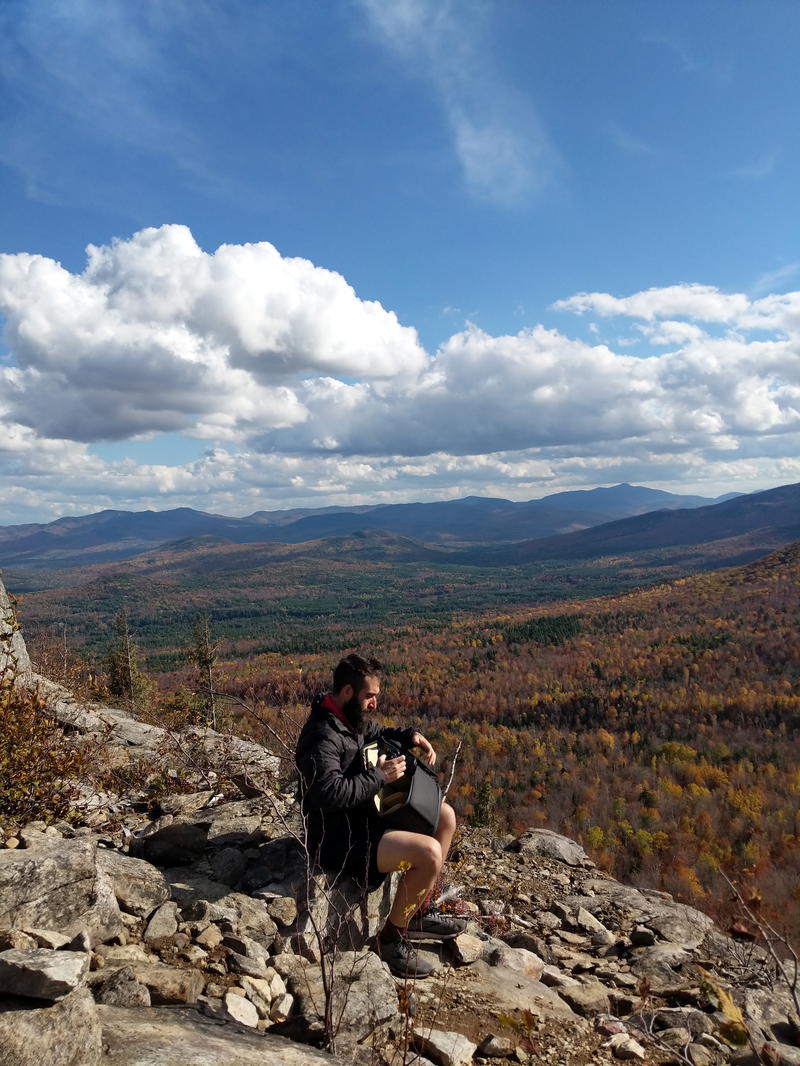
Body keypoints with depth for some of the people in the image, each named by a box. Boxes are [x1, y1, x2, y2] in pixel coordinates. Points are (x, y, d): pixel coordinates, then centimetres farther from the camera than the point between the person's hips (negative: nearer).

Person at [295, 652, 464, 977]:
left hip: (364, 819, 11)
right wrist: (379, 777, -26)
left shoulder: (350, 720, 6)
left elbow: (377, 734, 26)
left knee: (445, 816, 12)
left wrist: (410, 736, 6)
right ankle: (392, 936, -3)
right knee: (429, 852, -26)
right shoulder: (322, 736, -25)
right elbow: (330, 792, -37)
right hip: (340, 842, -11)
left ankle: (417, 914, 20)